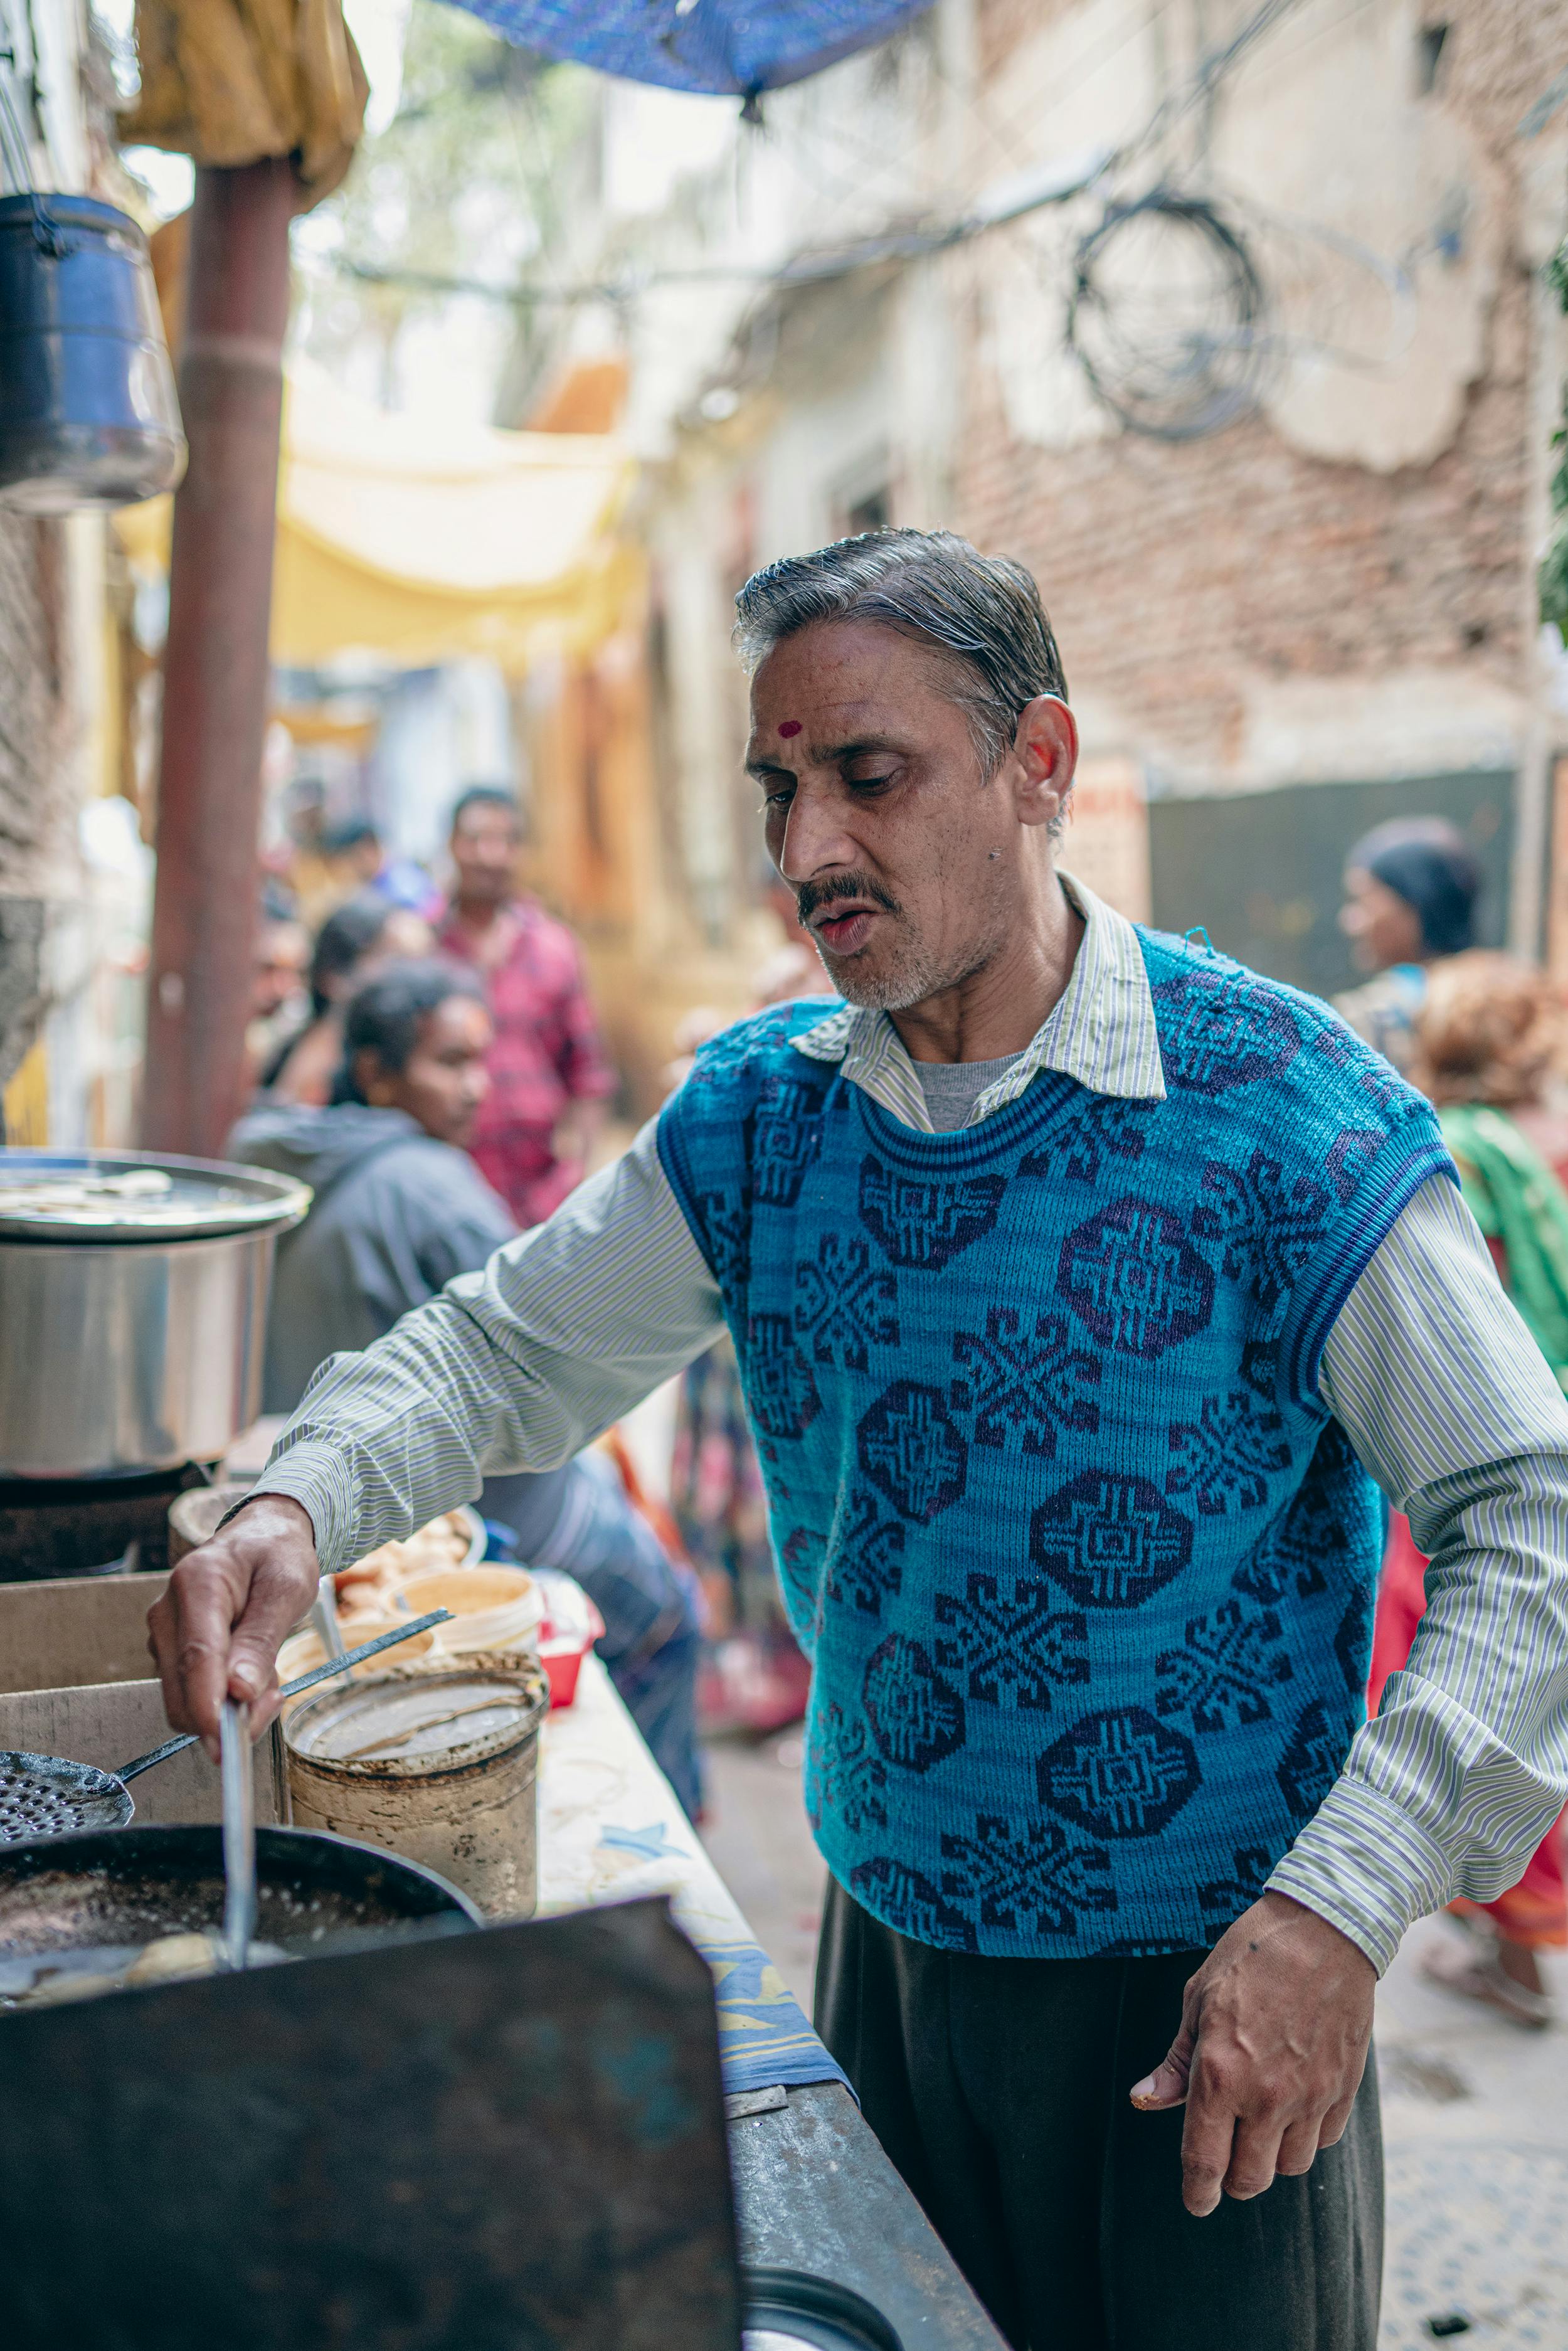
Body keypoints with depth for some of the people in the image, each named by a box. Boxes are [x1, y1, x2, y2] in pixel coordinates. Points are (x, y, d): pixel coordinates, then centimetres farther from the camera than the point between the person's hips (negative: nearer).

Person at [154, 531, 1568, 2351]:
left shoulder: (1287, 1114, -17)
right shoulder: (762, 1110, -2)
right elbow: (502, 1348, 4)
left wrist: (1336, 1913, -25)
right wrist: (298, 1512, -16)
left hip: (1197, 1998, -4)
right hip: (881, 1948, 5)